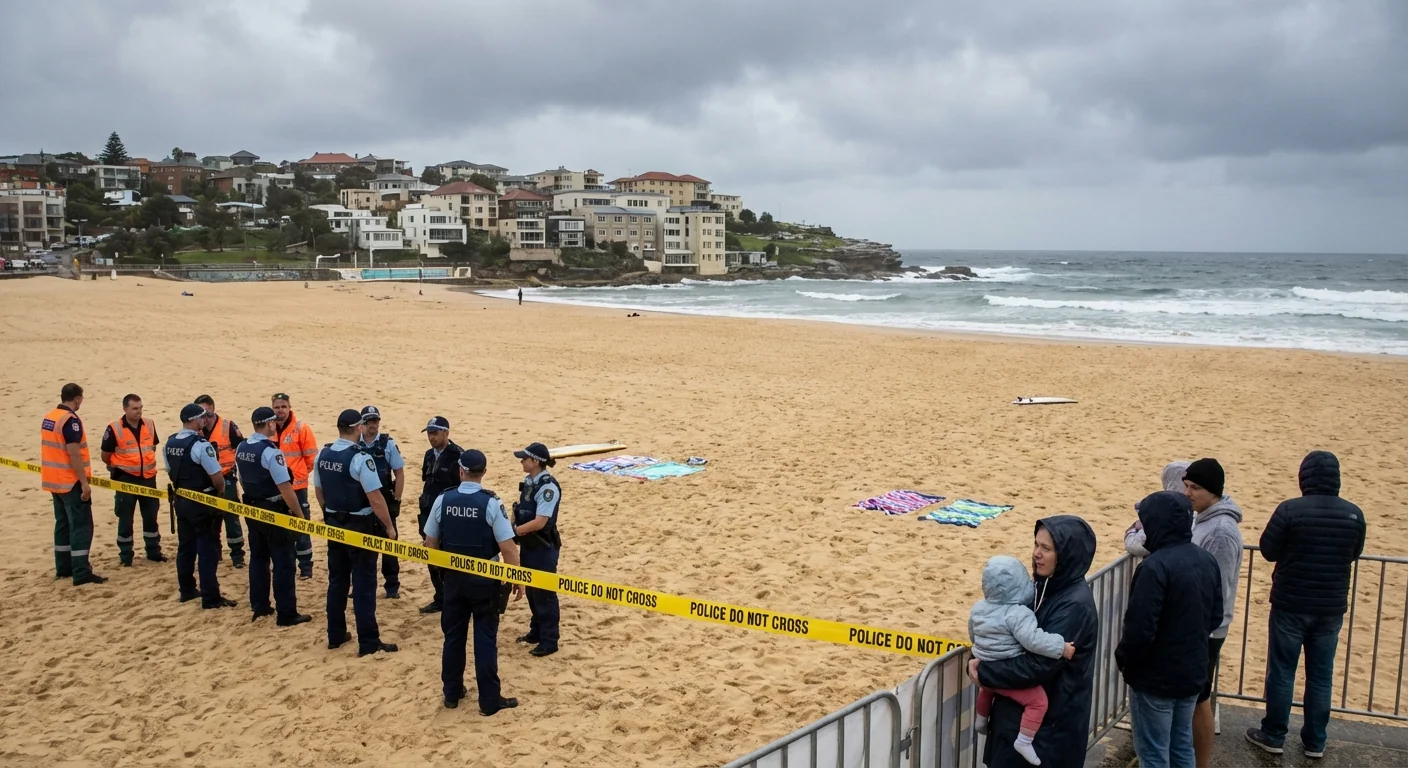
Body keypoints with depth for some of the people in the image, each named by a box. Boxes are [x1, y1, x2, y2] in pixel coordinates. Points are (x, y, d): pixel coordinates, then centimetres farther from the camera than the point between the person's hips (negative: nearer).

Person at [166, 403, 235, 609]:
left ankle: (187, 590, 27)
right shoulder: (201, 445, -21)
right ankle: (211, 597, 0)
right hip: (202, 502, -8)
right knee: (208, 550, -2)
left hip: (181, 500, 8)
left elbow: (170, 472, 14)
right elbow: (217, 477, -22)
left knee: (185, 546, 17)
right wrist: (221, 491, -2)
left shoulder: (170, 444, 4)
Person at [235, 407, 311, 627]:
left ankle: (259, 607, 25)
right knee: (283, 562, -1)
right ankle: (287, 614, 2)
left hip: (252, 509, 8)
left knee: (258, 557, 17)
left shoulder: (241, 448, 3)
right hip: (274, 511, -8)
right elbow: (285, 487, -23)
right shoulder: (270, 451, -23)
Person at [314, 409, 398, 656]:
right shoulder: (360, 458, -21)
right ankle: (368, 642, 4)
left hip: (334, 524, 7)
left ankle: (335, 635, 26)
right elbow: (375, 499, -21)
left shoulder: (323, 456, 1)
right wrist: (389, 526, -11)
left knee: (337, 580, 17)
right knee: (363, 584, 0)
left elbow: (319, 492, 12)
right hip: (359, 526, -7)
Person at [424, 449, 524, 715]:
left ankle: (452, 693, 27)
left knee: (453, 635, 16)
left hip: (454, 577, 3)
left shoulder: (443, 500, -6)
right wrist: (518, 580, -5)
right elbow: (508, 548, -17)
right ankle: (489, 700, 10)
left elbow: (431, 544, 1)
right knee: (485, 638, 4)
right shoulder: (491, 503, -17)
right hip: (485, 579, -3)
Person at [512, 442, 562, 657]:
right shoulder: (528, 482, 5)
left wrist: (514, 531, -21)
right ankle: (536, 632, 35)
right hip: (528, 547, 8)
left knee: (544, 594, 2)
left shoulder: (548, 487, -21)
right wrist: (512, 528, -6)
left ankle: (549, 641, 12)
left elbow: (539, 522, -25)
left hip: (544, 549, -8)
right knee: (531, 592, 19)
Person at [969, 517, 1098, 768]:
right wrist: (979, 660, -9)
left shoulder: (1074, 605, -23)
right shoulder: (1044, 586, 4)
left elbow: (1040, 664, -26)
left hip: (1050, 722, -8)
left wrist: (985, 673, -17)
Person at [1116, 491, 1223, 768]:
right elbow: (1215, 616, 11)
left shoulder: (1155, 566, -25)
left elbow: (1140, 628, -25)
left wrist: (1122, 657, -8)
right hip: (1193, 672, 8)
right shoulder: (1207, 560, 2)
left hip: (1156, 678, -8)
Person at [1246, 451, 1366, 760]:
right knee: (1321, 676, 13)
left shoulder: (1290, 510, -16)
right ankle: (1315, 742, 21)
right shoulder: (1354, 514, -4)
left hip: (1291, 605, -3)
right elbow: (1354, 554, 11)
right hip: (1332, 607, 3)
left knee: (1281, 672, 8)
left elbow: (1268, 551, -8)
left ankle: (1273, 736, 17)